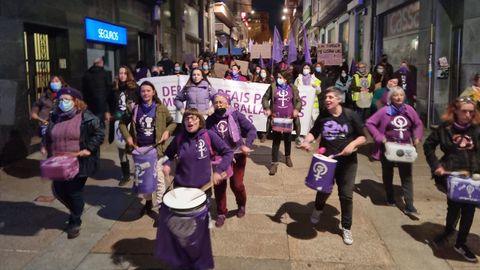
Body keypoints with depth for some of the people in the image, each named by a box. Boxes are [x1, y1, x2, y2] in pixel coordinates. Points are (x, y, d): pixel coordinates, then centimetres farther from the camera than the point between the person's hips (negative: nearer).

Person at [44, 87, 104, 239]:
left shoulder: (86, 117, -9)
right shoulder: (55, 118, 9)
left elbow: (99, 133, -9)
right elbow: (49, 137, 23)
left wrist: (89, 149, -18)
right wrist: (46, 148, 6)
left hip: (78, 163, -6)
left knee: (75, 192, 3)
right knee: (58, 191, 10)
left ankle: (75, 222, 25)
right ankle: (75, 212, 39)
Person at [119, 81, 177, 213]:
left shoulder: (161, 108, -2)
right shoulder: (135, 108, 1)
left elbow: (172, 123, 9)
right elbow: (123, 123, 11)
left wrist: (167, 131, -10)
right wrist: (127, 137, -2)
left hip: (156, 147, -2)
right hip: (140, 148, 3)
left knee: (158, 176, 0)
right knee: (143, 176, 12)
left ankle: (160, 204, 11)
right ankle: (148, 202, 29)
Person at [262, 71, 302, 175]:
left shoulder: (293, 88, 1)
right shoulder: (273, 86, -1)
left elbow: (298, 101, 9)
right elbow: (265, 98, 5)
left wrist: (296, 109, -9)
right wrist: (267, 108, -10)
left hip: (288, 118, 1)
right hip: (276, 118, -1)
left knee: (288, 139, 16)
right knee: (276, 140, -1)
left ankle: (288, 157, 41)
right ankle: (274, 163, 4)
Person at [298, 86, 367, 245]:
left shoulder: (351, 115, -8)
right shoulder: (323, 115, -2)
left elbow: (362, 137, -2)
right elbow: (314, 132, 5)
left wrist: (353, 144, -21)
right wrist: (307, 141, -16)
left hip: (347, 162, -1)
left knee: (346, 195, 4)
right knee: (324, 190, 9)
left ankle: (346, 228, 22)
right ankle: (318, 208, 45)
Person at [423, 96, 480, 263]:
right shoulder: (445, 128, -5)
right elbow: (428, 146, 4)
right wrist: (435, 165, -4)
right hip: (451, 174, -2)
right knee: (454, 205, 4)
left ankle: (461, 244, 26)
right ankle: (448, 230, 36)